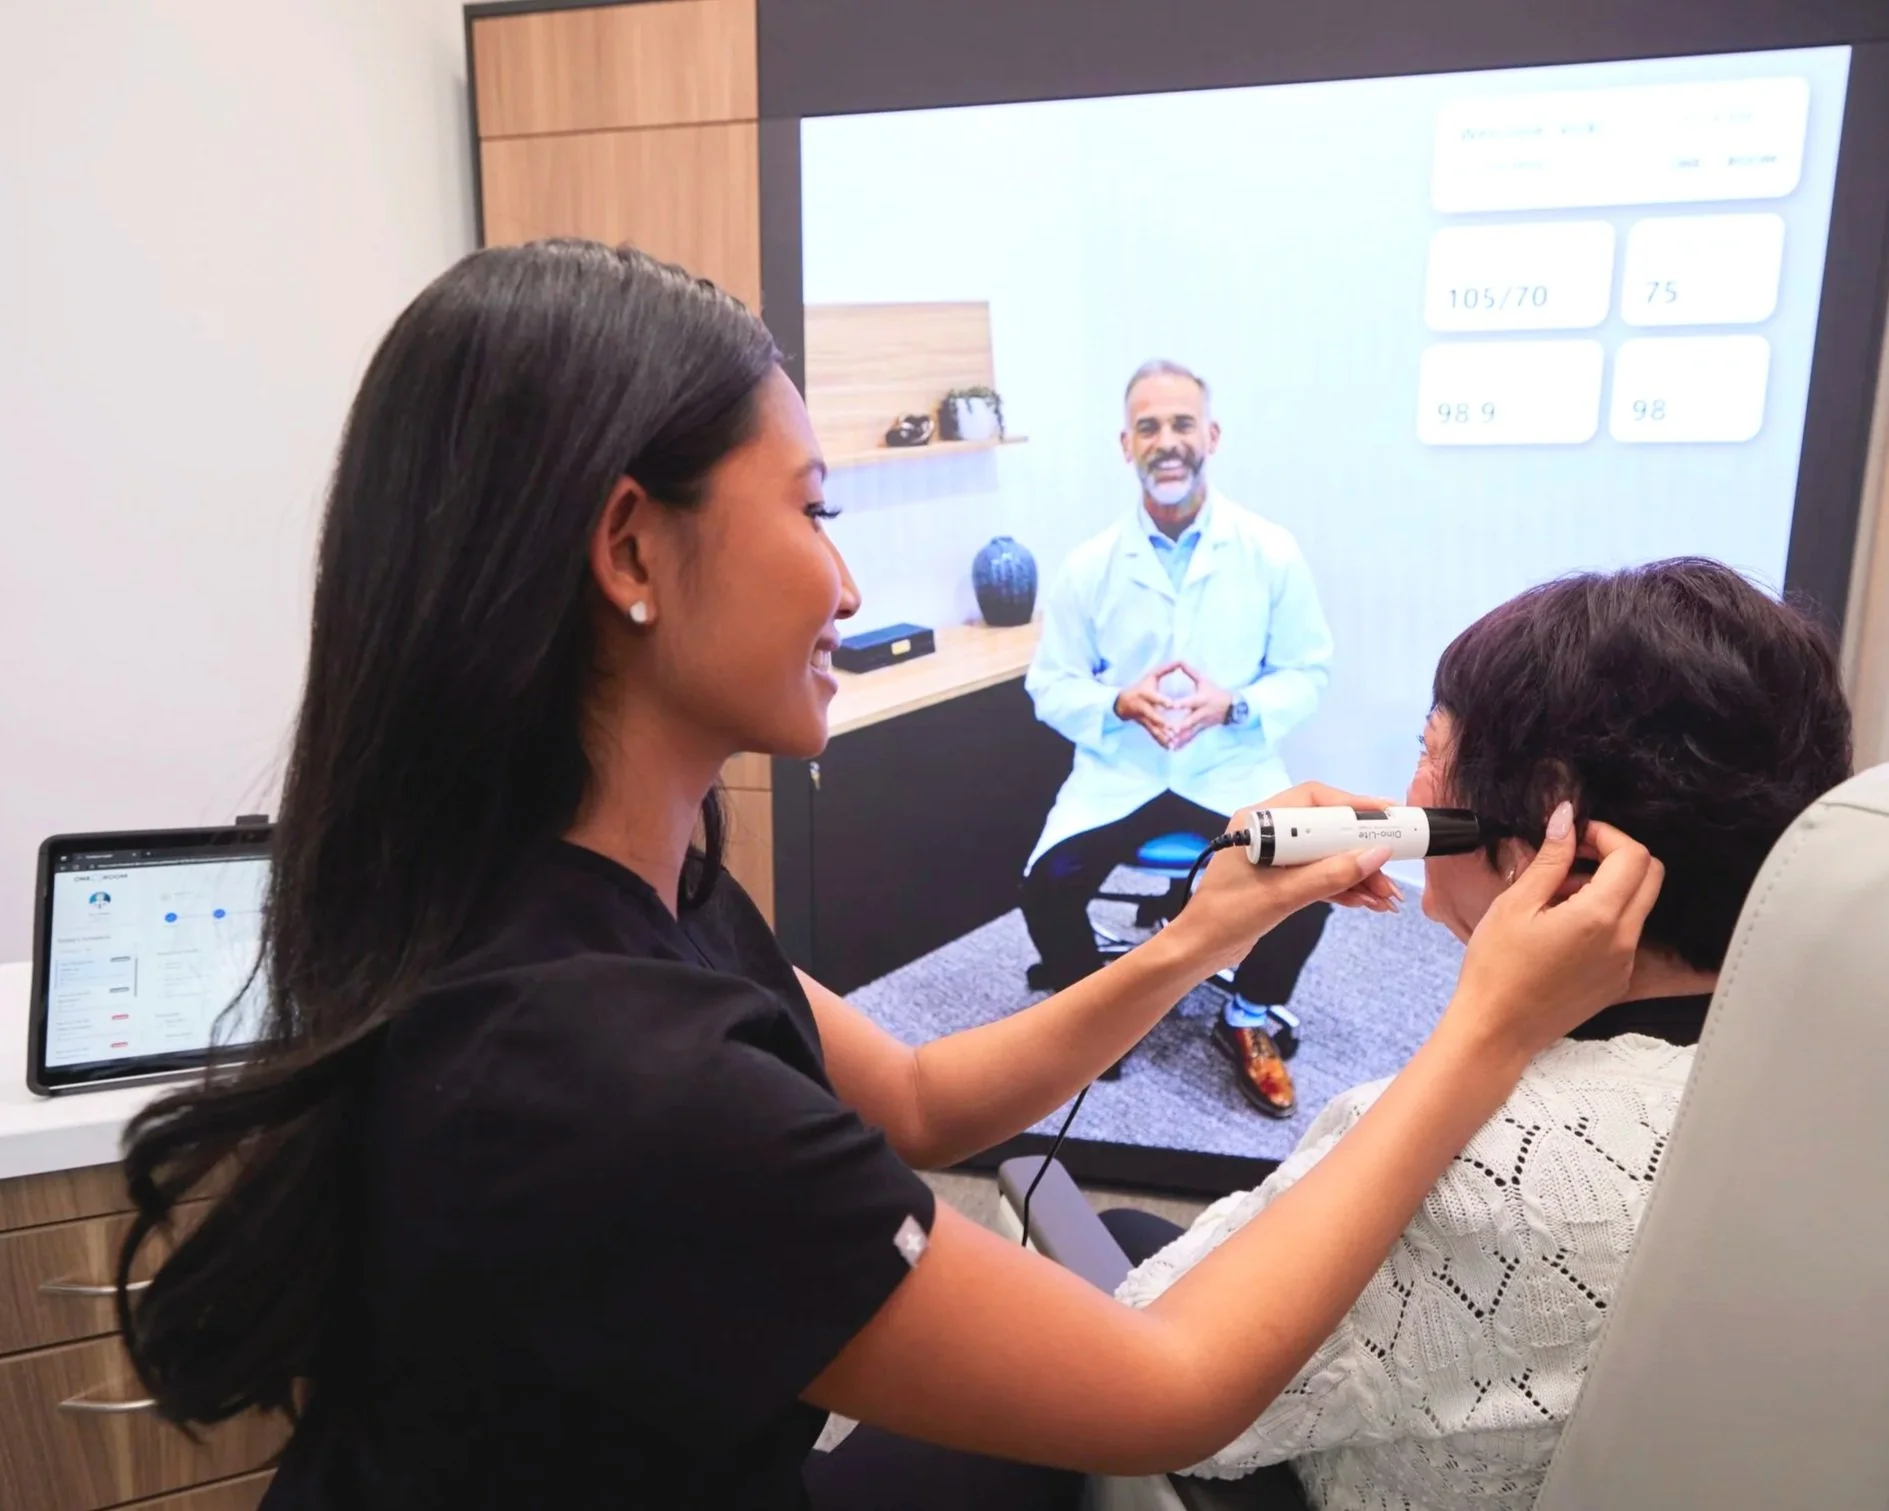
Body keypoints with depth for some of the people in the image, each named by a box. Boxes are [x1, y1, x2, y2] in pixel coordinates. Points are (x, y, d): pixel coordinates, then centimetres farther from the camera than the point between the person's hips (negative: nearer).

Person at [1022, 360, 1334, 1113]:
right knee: (1046, 884, -23)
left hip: (1232, 770, 0)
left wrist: (1235, 705, -19)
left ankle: (1247, 1021, 10)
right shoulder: (1089, 564, -3)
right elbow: (1050, 685, 2)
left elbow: (1307, 671, 1)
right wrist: (1119, 704, -18)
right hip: (1118, 772, 1)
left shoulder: (1271, 551, -4)